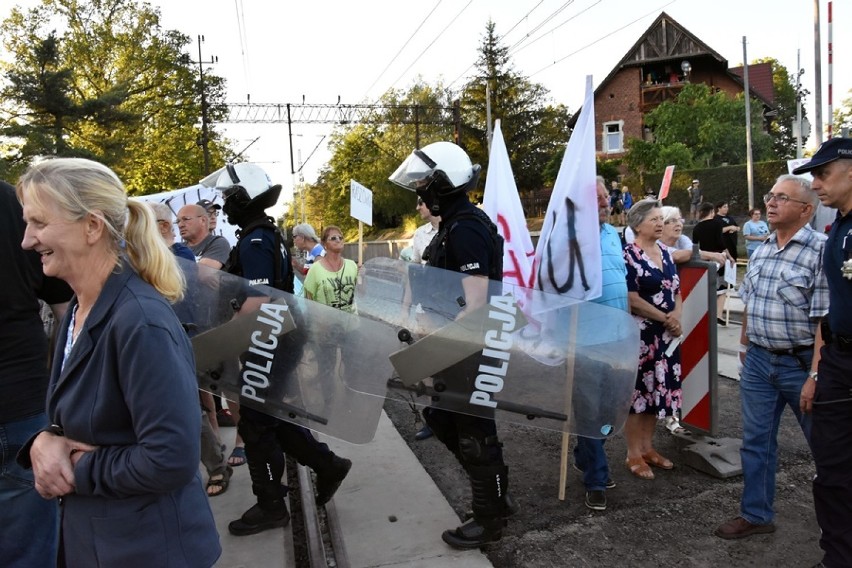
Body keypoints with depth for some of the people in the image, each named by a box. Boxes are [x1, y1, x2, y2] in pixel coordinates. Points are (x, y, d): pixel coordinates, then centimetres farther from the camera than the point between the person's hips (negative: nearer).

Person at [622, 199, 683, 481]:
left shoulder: (665, 253, 12)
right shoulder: (628, 255, -12)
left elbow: (677, 291, 15)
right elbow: (631, 299, -17)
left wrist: (676, 316, -5)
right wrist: (665, 318, -12)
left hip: (666, 334, 7)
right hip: (640, 335, -7)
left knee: (658, 390, 13)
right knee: (637, 391, 0)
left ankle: (648, 447, 26)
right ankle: (633, 454, 11)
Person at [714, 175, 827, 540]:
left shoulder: (821, 250, -15)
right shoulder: (760, 250, 8)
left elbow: (826, 320, -19)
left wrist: (815, 376, -21)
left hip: (801, 364, -6)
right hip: (758, 362, 6)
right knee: (756, 442, 13)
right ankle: (756, 515, 28)